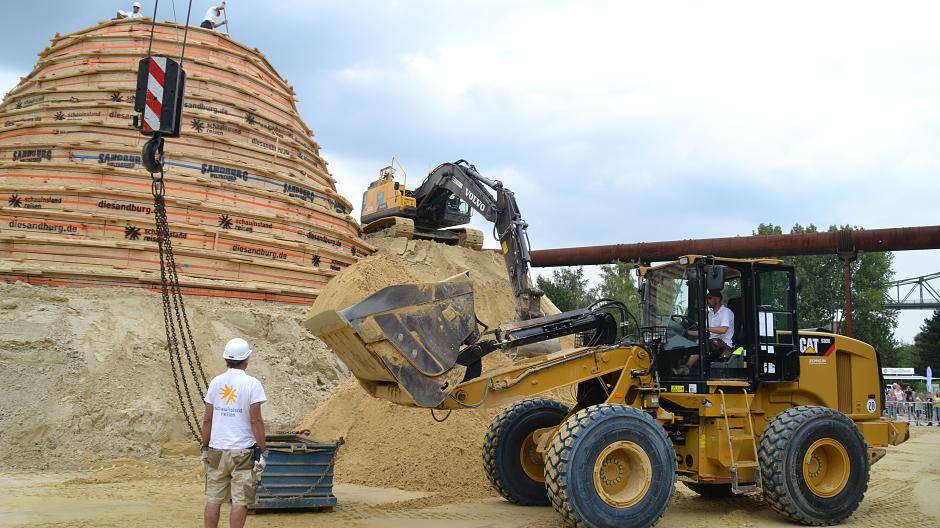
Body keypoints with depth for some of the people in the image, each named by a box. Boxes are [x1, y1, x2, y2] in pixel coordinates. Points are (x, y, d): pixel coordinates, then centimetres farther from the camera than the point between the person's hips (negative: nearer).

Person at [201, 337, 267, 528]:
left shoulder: (216, 382, 4)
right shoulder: (252, 384, -9)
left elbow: (207, 420, 7)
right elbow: (256, 421, -11)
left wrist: (205, 446, 17)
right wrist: (263, 449, -3)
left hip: (216, 450, 4)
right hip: (243, 451, -4)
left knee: (213, 499, 12)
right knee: (240, 501, 2)